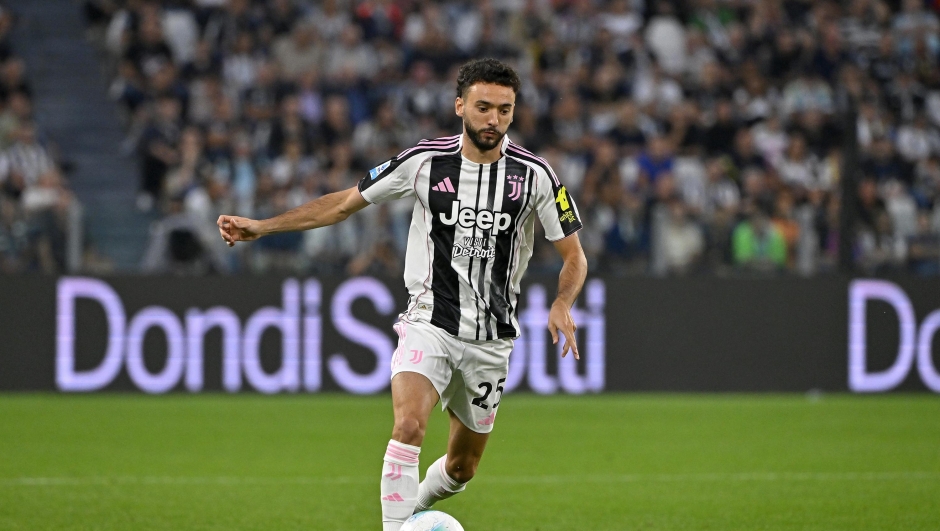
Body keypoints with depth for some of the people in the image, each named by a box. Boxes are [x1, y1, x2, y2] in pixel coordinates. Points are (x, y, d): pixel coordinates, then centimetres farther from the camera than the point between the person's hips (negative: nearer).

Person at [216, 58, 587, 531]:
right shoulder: (425, 161, -7)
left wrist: (562, 305, -18)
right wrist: (260, 227, -3)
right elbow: (343, 203, 3)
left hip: (491, 339, 2)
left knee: (462, 467, 13)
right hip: (428, 325, -2)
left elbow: (574, 257, 4)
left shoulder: (533, 174, -5)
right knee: (409, 425, -28)